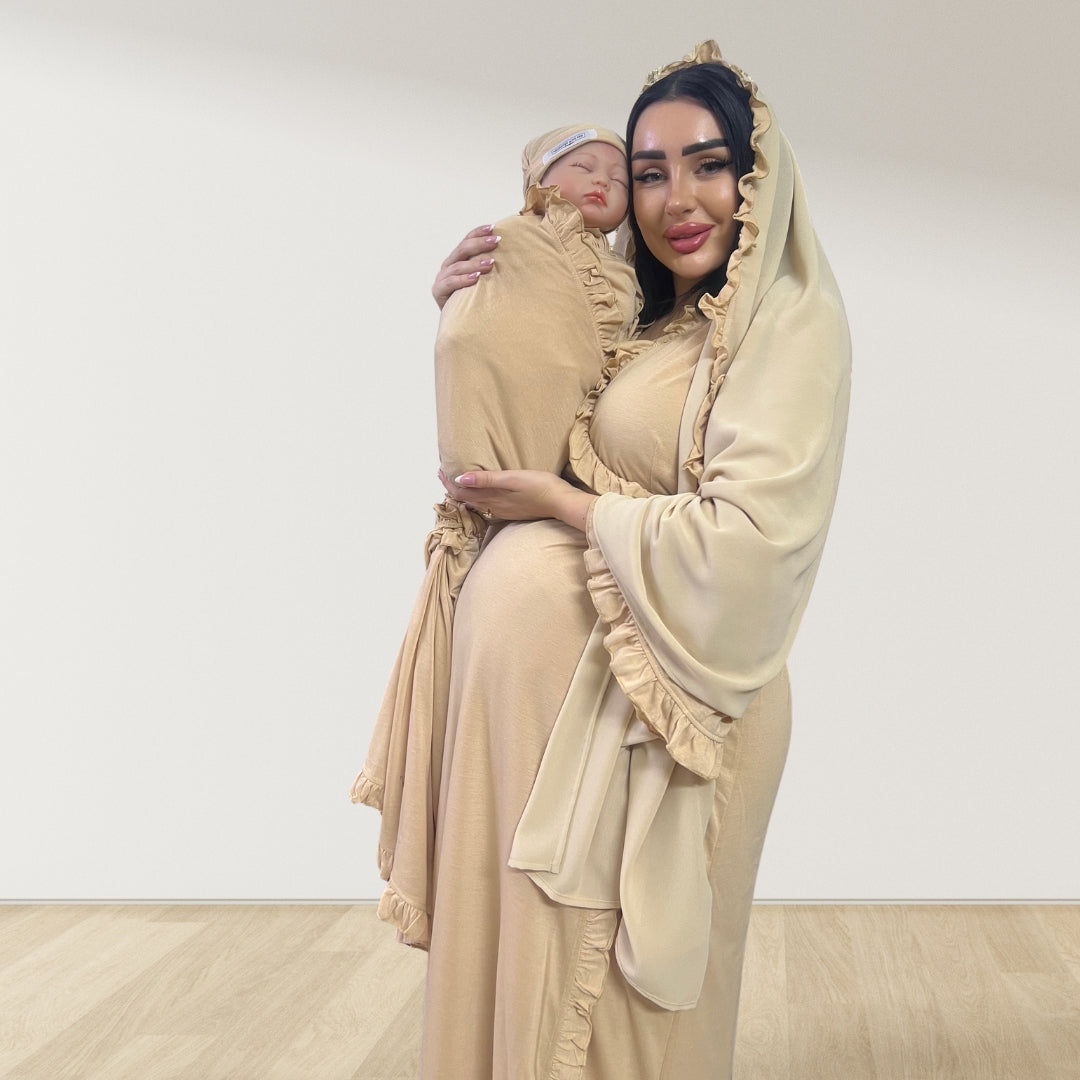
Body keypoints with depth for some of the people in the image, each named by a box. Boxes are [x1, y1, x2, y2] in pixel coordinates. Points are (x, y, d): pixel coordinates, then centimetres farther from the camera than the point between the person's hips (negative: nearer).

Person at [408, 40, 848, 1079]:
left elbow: (748, 539, -22)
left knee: (608, 993, 6)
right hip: (549, 677, 7)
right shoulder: (650, 330, 13)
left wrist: (564, 507, -12)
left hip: (659, 704, -7)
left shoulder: (790, 322, -11)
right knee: (528, 965, 16)